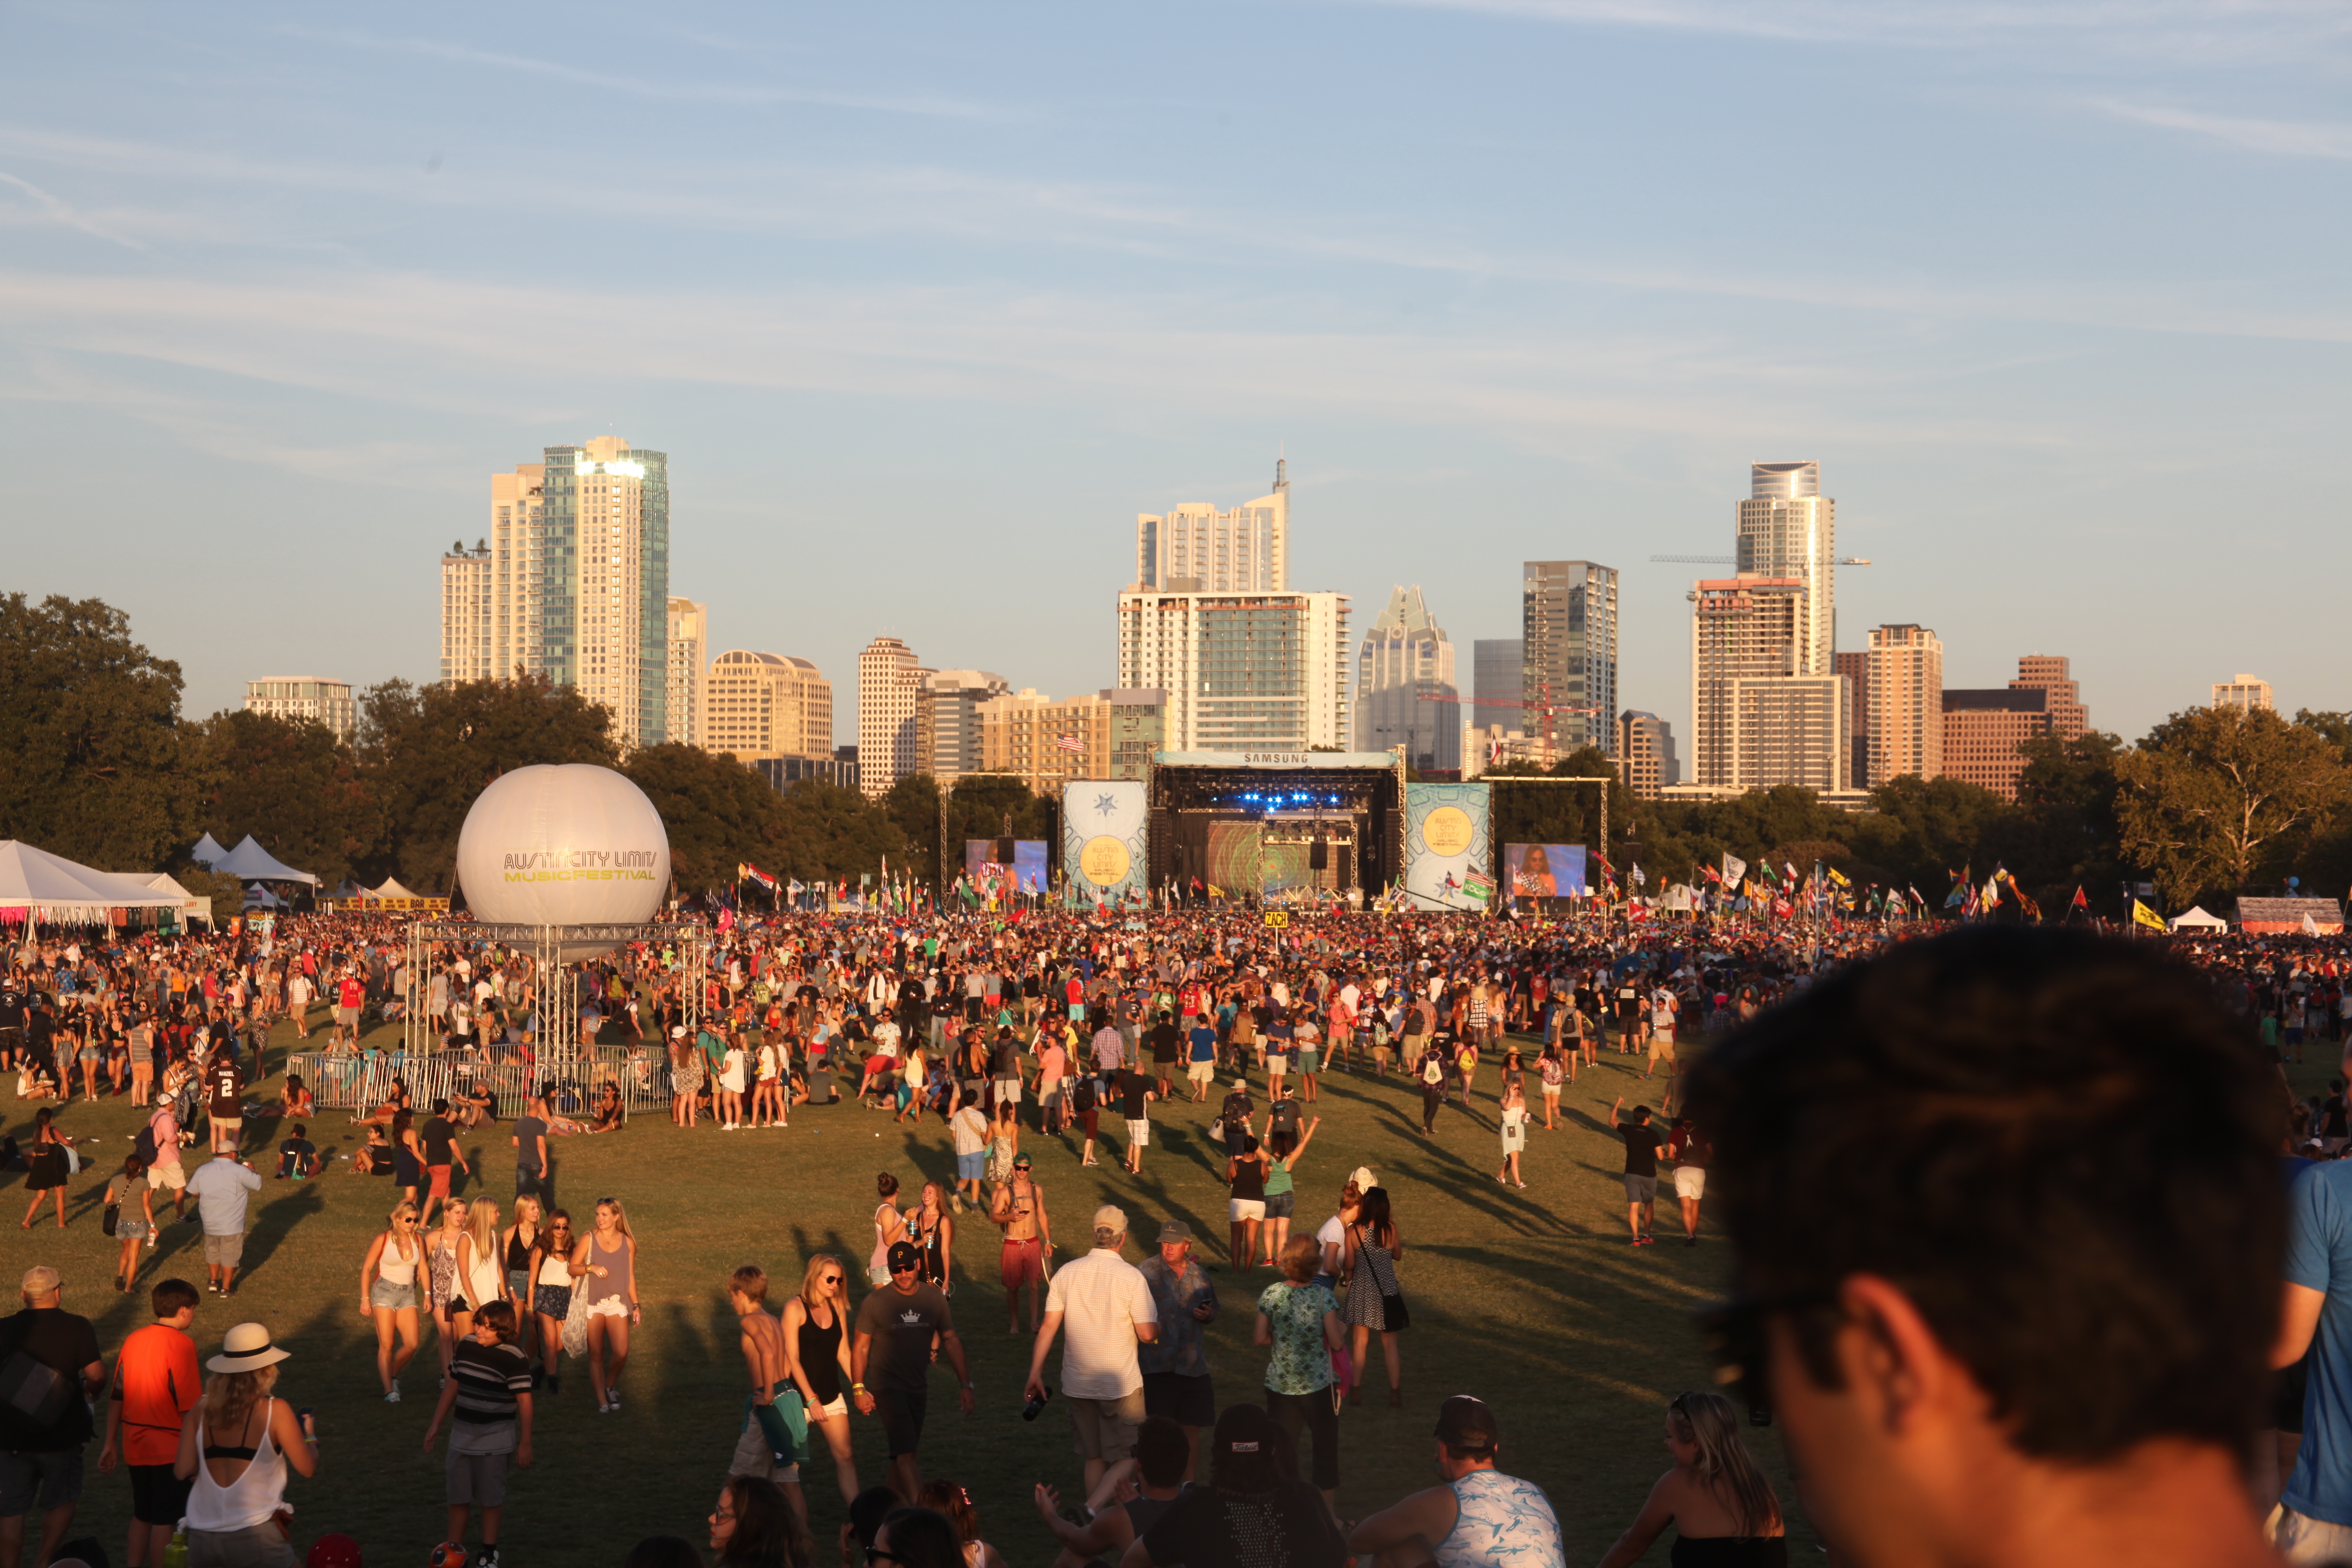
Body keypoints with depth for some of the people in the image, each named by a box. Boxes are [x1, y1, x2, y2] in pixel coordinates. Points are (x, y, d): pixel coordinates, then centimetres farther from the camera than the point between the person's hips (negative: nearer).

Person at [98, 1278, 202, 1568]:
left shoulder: (134, 1340, 5)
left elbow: (116, 1397, 9)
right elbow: (189, 1405, -18)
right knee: (165, 1520, 2)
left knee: (142, 1514, 18)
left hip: (136, 1446, 7)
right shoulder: (181, 1344, -15)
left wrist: (111, 1444, 16)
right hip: (169, 1447, -7)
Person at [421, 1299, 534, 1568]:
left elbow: (524, 1400, -14)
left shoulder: (514, 1358, -17)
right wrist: (436, 1424, 14)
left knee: (490, 1496, 5)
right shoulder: (468, 1345, 0)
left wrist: (525, 1443, -13)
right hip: (462, 1434, 5)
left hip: (494, 1439, -5)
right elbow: (453, 1385, 11)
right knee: (458, 1495, 12)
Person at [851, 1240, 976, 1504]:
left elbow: (950, 1341, 7)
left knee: (903, 1453, 12)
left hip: (919, 1387, 4)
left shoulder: (933, 1298, 0)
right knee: (905, 1453, -14)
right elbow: (861, 1347, -4)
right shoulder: (876, 1302, -10)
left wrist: (965, 1384, 4)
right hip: (888, 1387, -4)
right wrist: (859, 1389, -9)